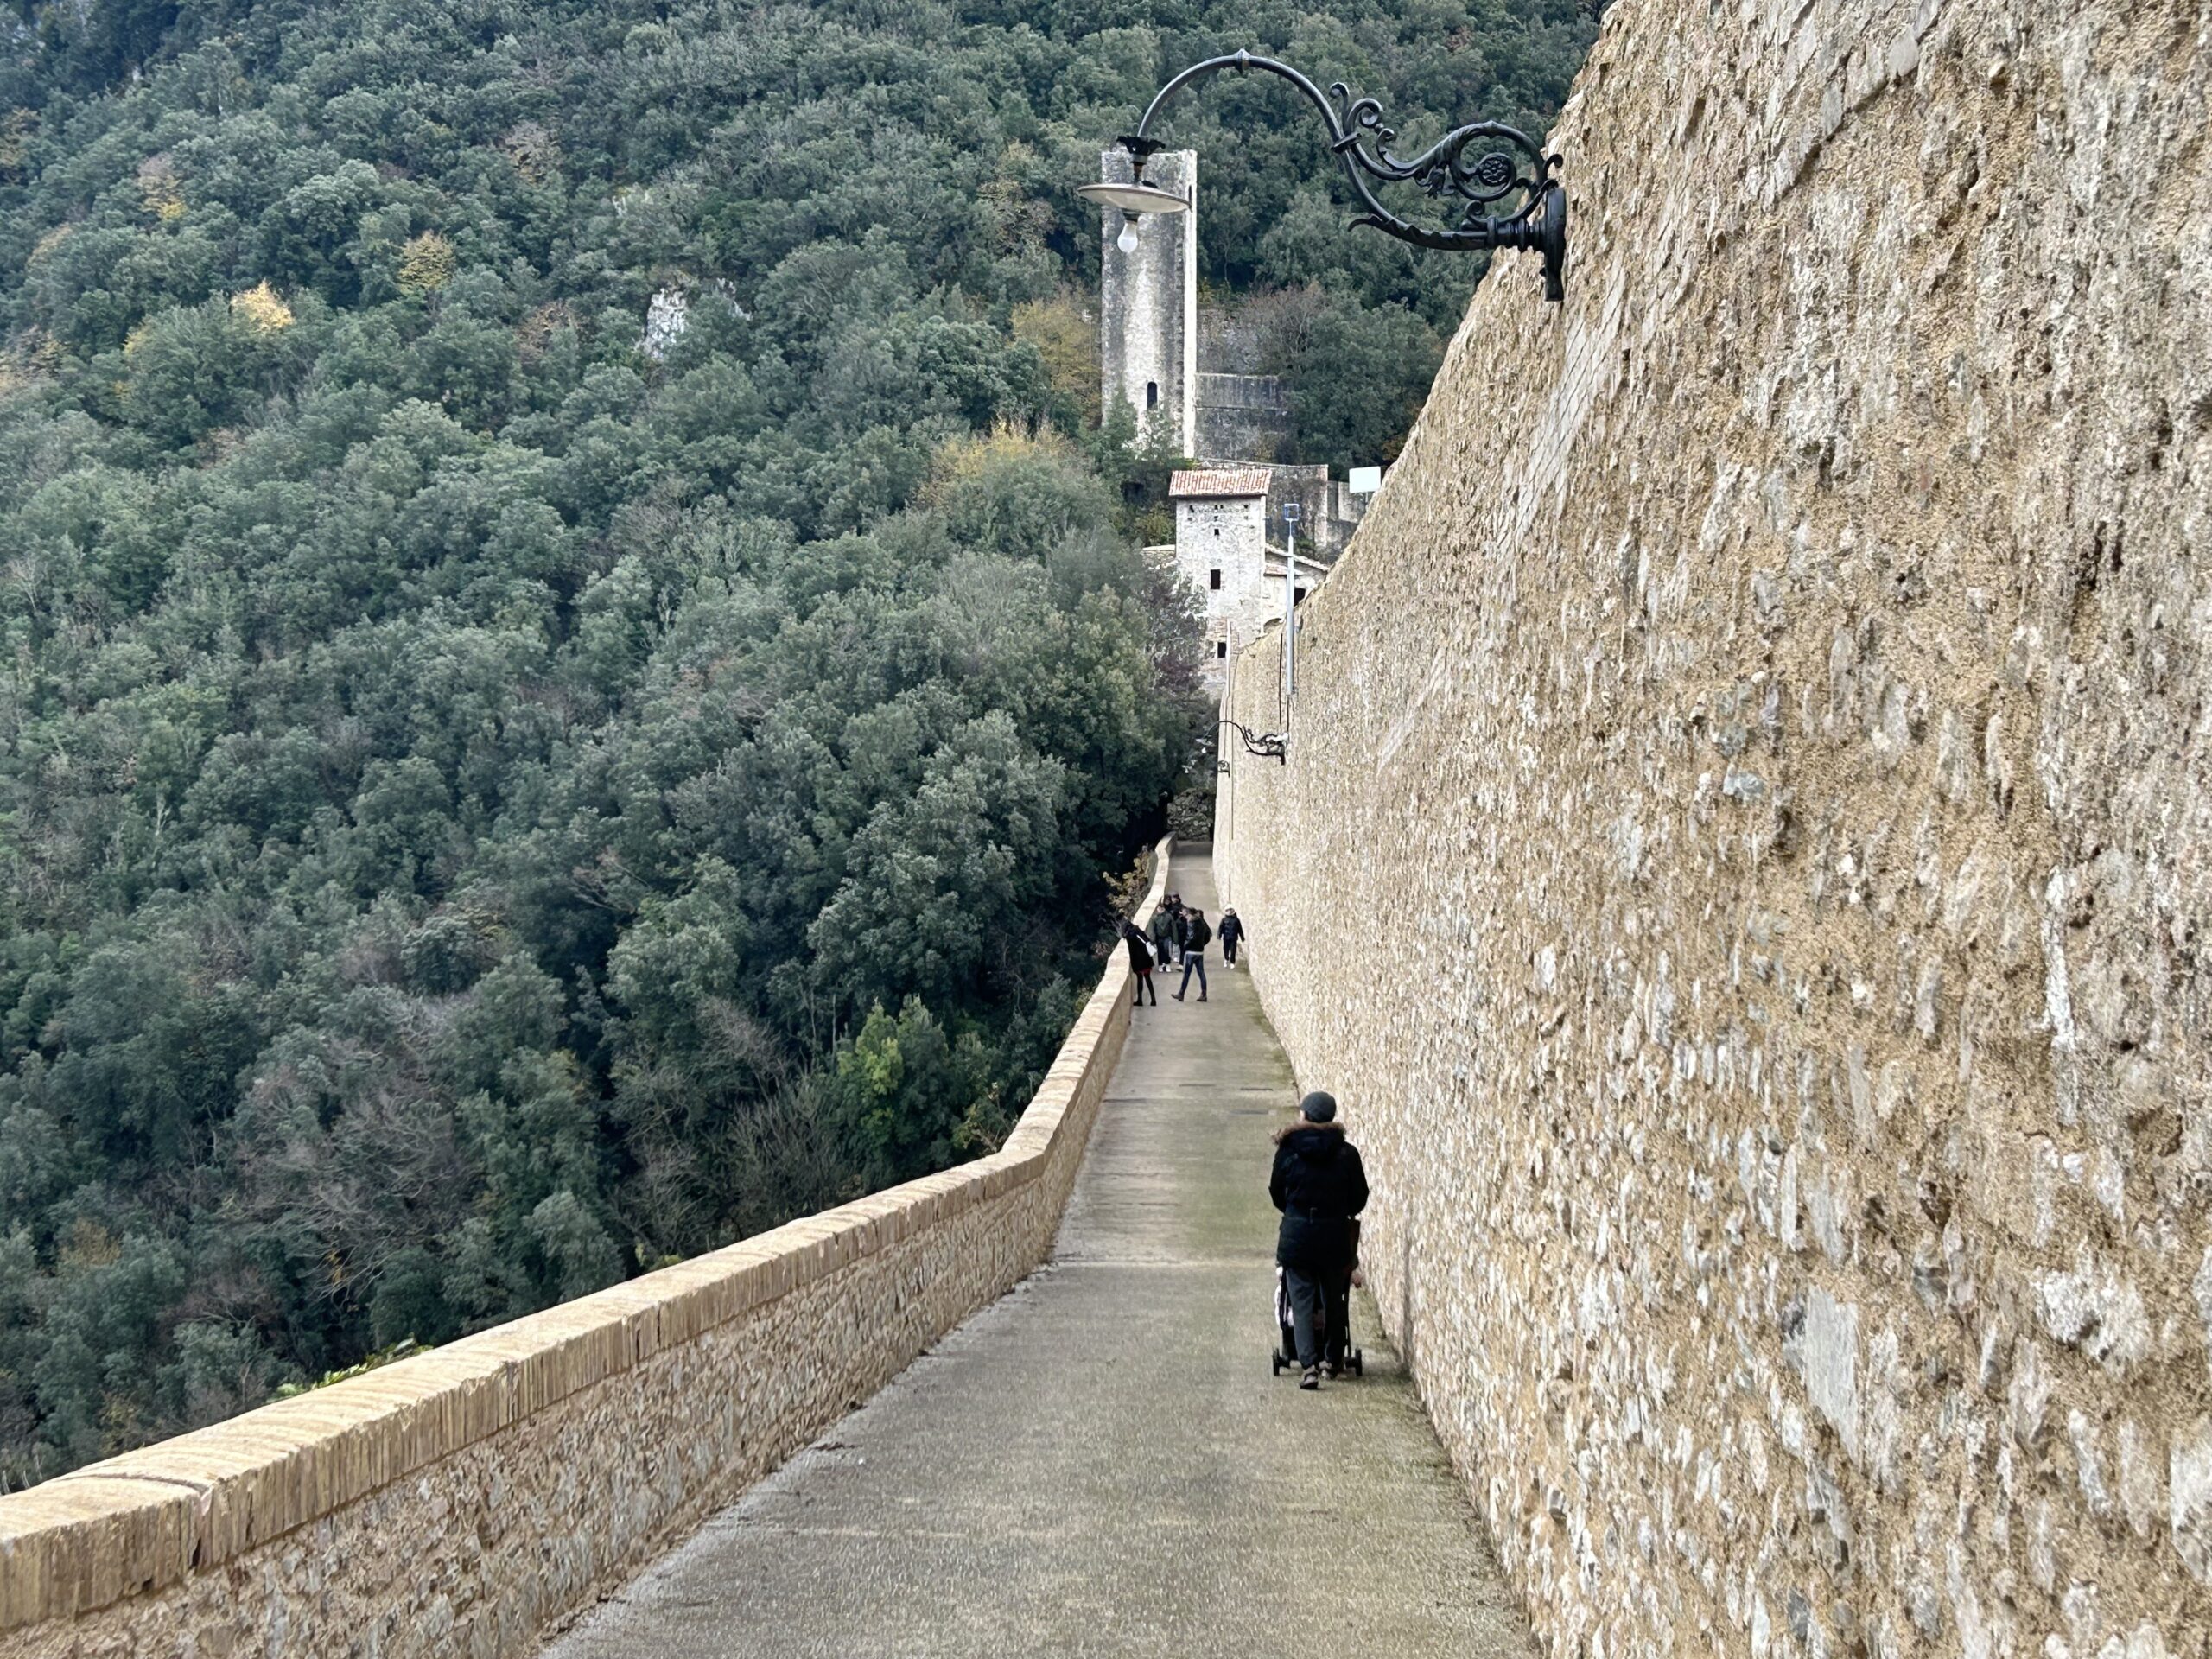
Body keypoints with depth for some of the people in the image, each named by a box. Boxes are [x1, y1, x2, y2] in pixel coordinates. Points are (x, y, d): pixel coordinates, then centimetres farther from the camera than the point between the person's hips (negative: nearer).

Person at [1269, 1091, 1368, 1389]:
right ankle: (1334, 1359, 28)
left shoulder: (1288, 1150, -5)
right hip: (1335, 1234, 1)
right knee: (1334, 1300, 17)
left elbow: (1276, 1192, 5)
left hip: (1296, 1233, -1)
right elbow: (1359, 1197, 3)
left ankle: (1309, 1364, -13)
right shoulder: (1347, 1153, -3)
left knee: (1302, 1301, 2)